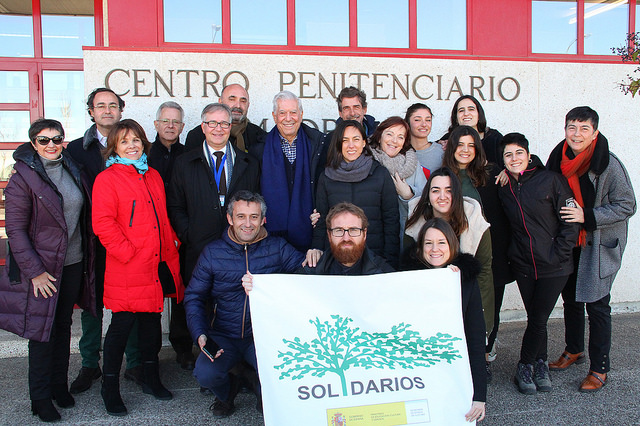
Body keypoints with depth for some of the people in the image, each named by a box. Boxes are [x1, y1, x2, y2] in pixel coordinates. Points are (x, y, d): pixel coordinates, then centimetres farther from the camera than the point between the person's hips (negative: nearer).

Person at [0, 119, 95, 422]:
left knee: (63, 325, 15)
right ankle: (40, 397, 19)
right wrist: (34, 271, -16)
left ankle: (59, 385, 30)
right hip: (42, 268, -5)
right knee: (43, 329, 4)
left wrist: (88, 257, 7)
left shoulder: (72, 170, 6)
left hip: (74, 263, 5)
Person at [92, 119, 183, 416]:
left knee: (152, 320, 15)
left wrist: (171, 242, 11)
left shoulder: (153, 176, 16)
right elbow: (103, 224, -13)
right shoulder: (107, 179, -6)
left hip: (159, 264, 6)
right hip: (127, 269, -6)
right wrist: (128, 252, -17)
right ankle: (110, 388, 18)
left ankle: (151, 379, 31)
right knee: (122, 325, 1)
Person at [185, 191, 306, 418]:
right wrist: (200, 334, -10)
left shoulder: (278, 248, 1)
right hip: (224, 336, 1)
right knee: (205, 373, -25)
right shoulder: (212, 252, 3)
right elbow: (194, 297, 5)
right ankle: (226, 394, 15)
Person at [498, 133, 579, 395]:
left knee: (538, 319, -1)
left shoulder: (550, 180, -8)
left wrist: (558, 254, -10)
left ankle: (525, 367, 19)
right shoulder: (503, 188, 5)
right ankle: (541, 365, 28)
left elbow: (571, 221, -7)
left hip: (554, 265, -3)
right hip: (523, 265, 3)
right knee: (535, 319, 8)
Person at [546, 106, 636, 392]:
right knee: (570, 297, 15)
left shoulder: (608, 164, -17)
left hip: (601, 244, -5)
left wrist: (587, 216, -21)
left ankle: (599, 368, 12)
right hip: (568, 242, 5)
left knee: (596, 303, -2)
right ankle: (574, 350, 36)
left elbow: (627, 206, -12)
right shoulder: (559, 158, -1)